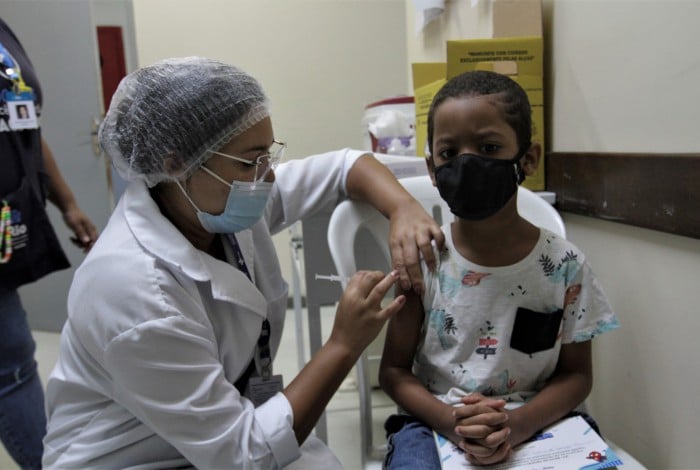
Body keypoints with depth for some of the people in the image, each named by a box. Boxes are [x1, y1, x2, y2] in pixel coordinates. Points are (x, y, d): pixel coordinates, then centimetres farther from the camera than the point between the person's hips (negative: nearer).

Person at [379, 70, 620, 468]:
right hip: (433, 423, -2)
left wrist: (518, 424, -16)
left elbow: (576, 374, 2)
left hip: (537, 425, 3)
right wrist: (451, 421, -19)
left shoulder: (564, 265, -7)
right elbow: (395, 369, -2)